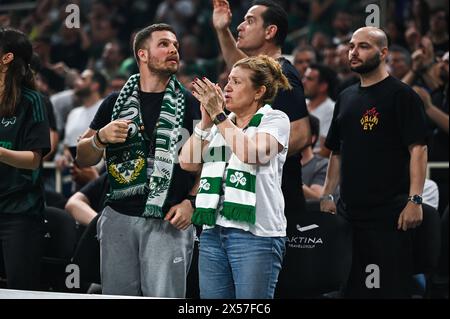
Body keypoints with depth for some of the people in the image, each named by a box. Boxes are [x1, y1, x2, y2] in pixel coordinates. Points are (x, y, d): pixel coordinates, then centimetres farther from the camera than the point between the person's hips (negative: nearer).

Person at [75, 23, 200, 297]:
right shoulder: (115, 102, 11)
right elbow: (83, 159, 14)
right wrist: (100, 138, -6)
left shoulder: (191, 104, 5)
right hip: (119, 217, 3)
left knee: (163, 296, -8)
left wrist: (191, 202, -9)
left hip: (168, 221, -2)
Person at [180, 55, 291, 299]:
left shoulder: (275, 119, 3)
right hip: (212, 232, 6)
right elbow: (187, 162, 10)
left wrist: (218, 116, -10)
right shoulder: (220, 126, 20)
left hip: (255, 233, -6)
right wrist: (206, 121, 4)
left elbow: (250, 153, -16)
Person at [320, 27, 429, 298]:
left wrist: (414, 199, -19)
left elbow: (418, 149, -12)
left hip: (388, 214, -7)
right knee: (350, 287, 10)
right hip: (348, 211, 7)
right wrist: (328, 195, 14)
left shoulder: (401, 95, -5)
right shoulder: (346, 98, 17)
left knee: (388, 288, -7)